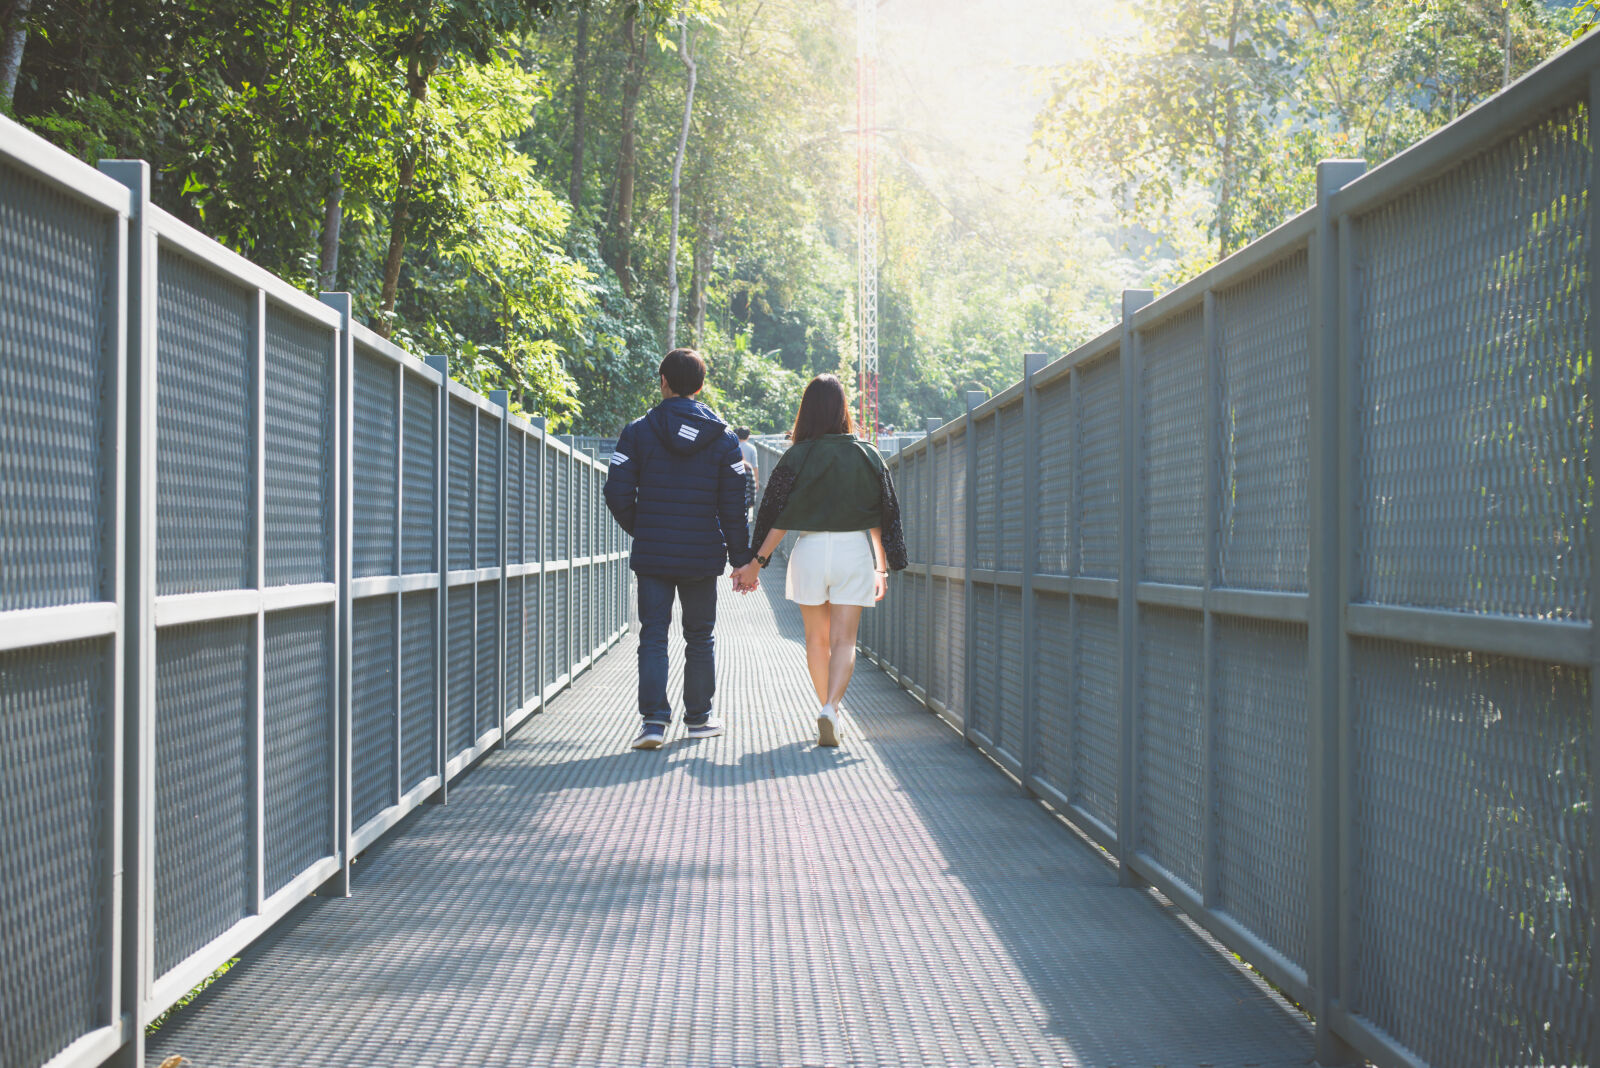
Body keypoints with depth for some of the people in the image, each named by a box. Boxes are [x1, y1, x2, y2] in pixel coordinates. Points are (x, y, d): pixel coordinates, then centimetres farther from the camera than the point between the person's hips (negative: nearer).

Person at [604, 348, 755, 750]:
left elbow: (618, 493, -4)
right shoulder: (723, 437, 1)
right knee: (700, 637, 13)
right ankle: (699, 717, 21)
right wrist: (742, 559, 6)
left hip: (652, 553, -1)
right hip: (703, 555, 1)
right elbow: (734, 506, 0)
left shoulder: (638, 431, -3)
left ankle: (654, 718, -10)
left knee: (653, 637, 2)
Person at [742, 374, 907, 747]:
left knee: (817, 639, 16)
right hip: (854, 550, 0)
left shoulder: (797, 456, -3)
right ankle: (830, 708, -22)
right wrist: (882, 568, 14)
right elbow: (883, 517, 6)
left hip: (810, 549, 0)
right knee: (844, 640, -2)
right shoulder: (867, 455, 2)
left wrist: (756, 562, 1)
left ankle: (828, 707, 26)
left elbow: (776, 516, -5)